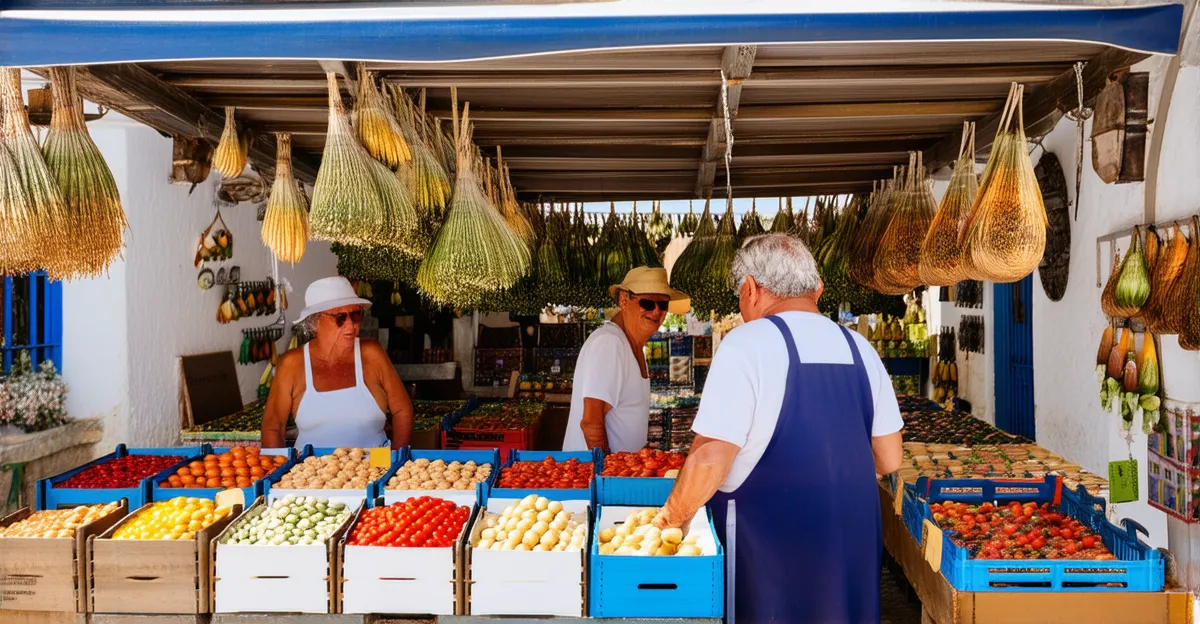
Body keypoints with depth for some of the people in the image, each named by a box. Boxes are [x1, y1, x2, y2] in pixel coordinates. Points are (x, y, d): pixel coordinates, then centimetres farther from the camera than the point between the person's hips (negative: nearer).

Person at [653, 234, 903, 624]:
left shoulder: (747, 344, -14)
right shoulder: (859, 348, 5)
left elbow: (710, 460, -20)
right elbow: (889, 460, 10)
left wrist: (675, 515, -3)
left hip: (770, 551, -5)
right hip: (852, 545, 6)